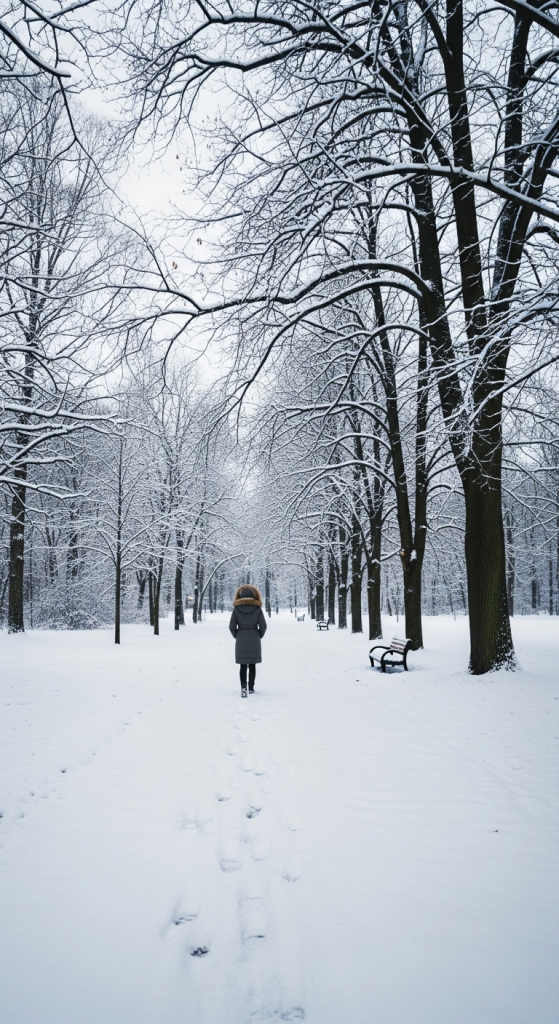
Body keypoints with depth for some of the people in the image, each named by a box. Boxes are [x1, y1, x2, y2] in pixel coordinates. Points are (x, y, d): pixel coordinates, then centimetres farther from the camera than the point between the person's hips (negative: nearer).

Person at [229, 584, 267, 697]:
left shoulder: (237, 608, -3)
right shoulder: (257, 608, -3)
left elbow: (232, 626, -4)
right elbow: (263, 626, -4)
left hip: (241, 640, 0)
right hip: (254, 640, 0)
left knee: (243, 665, 3)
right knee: (252, 665, 11)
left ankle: (243, 687, -14)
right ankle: (251, 688, 17)